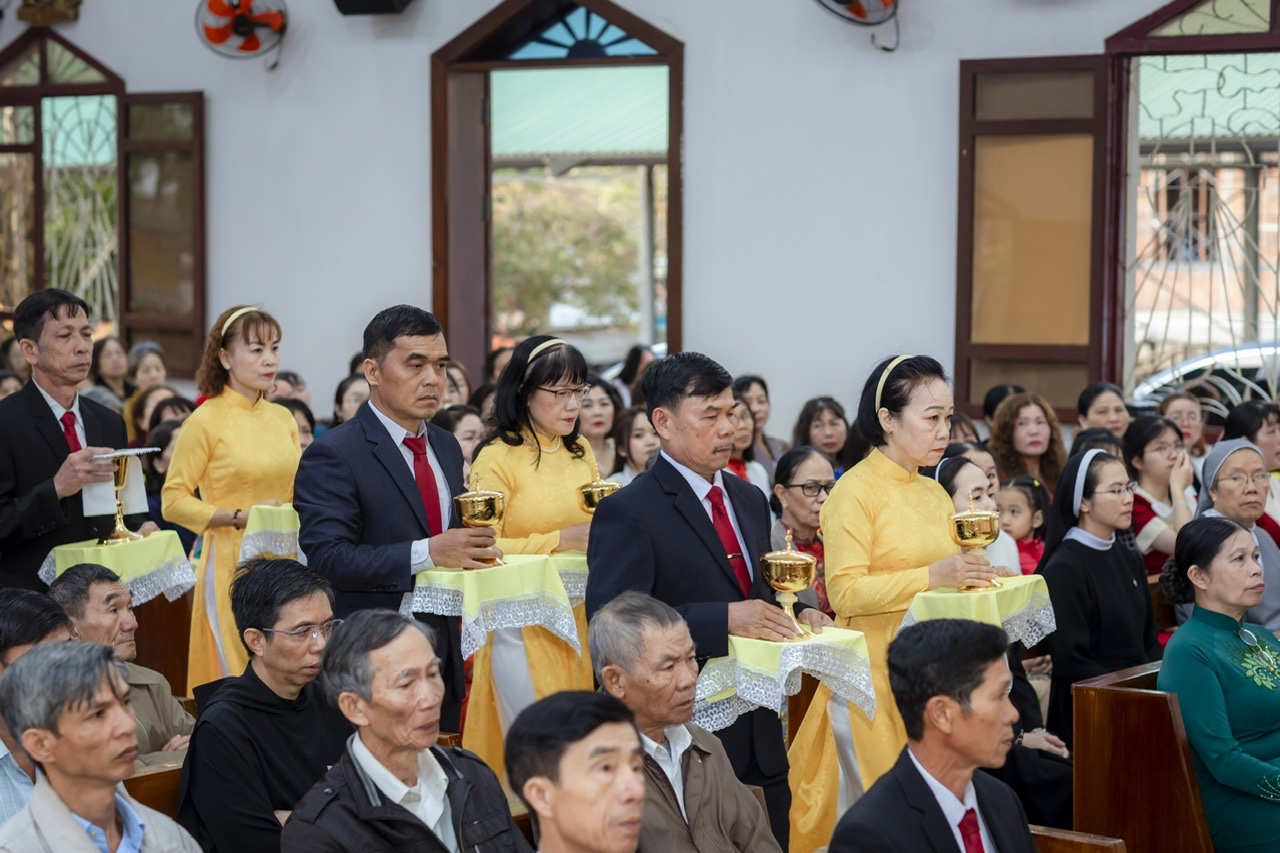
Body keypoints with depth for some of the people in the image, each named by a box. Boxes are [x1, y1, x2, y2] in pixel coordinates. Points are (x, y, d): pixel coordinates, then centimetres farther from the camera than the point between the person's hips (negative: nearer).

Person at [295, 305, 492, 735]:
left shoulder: (446, 447, 14)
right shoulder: (332, 455, -11)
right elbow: (327, 559, -21)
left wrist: (471, 547, 3)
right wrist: (428, 553, -27)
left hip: (445, 661, 7)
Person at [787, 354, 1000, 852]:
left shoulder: (935, 495, 14)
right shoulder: (855, 491, -8)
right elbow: (845, 593, -16)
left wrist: (973, 579, 1)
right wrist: (932, 576, -24)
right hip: (876, 676, -7)